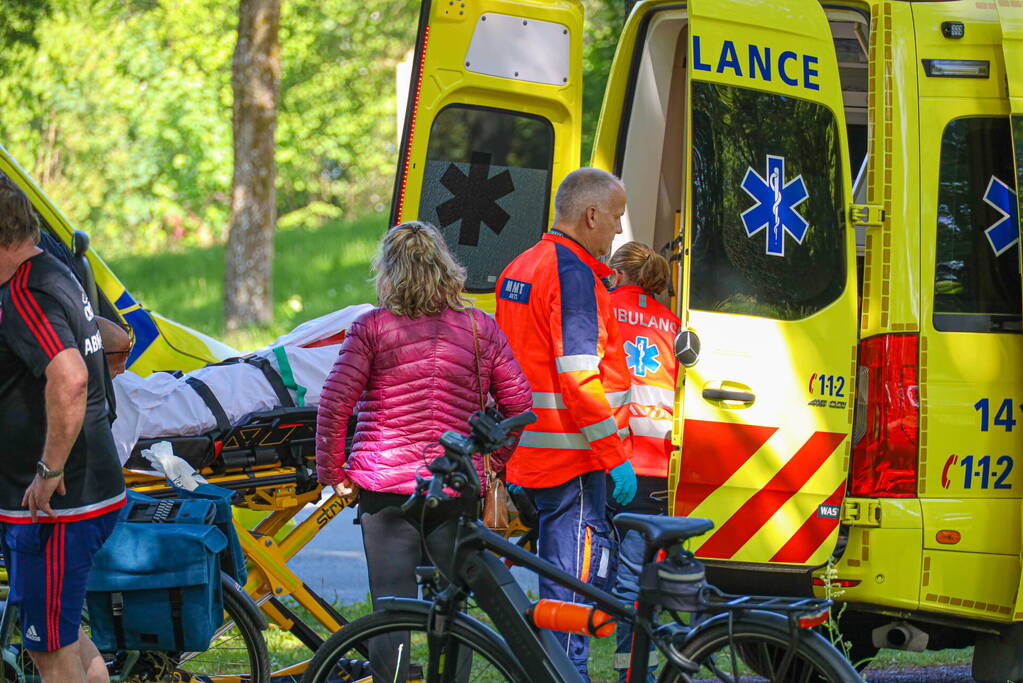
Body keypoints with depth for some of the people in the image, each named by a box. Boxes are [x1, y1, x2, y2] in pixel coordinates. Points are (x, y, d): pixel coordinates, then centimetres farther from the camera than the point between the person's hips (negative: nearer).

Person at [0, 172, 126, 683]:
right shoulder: (56, 277, 13)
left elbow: (69, 379, -36)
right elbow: (115, 340, 30)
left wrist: (50, 472, -27)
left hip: (52, 505, -10)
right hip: (93, 489, 10)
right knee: (63, 638, 21)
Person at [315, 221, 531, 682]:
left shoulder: (371, 328, -4)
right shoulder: (480, 328, 5)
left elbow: (334, 404, -9)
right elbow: (519, 403, 6)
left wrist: (331, 471, 2)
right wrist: (494, 463, 17)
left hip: (385, 487, -2)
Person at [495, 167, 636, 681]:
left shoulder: (519, 269, 16)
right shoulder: (574, 273, -15)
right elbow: (579, 378, -22)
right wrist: (616, 457, -19)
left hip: (532, 458, 10)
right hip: (573, 461, -10)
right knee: (574, 586, -8)